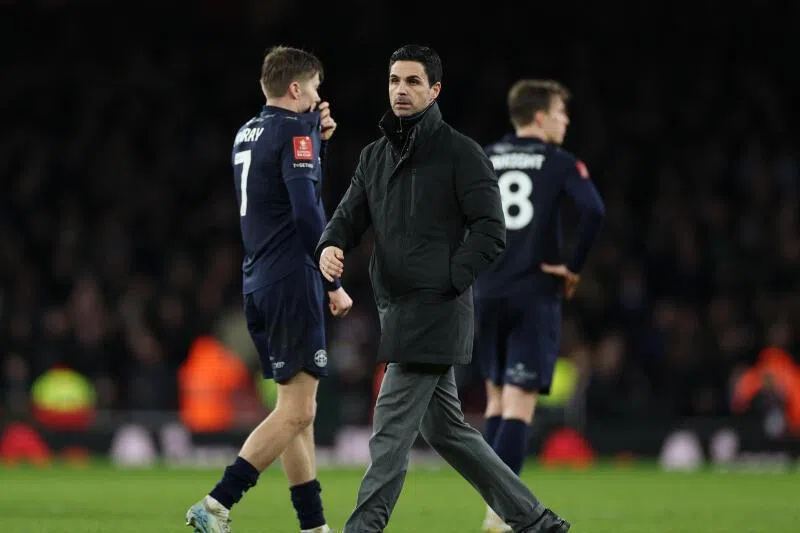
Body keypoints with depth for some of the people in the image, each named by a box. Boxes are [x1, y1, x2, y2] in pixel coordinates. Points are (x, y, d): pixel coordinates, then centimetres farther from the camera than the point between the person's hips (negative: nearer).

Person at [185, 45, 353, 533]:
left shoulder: (248, 133, 16)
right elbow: (307, 213, -19)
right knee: (297, 410, -8)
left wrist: (320, 139, 17)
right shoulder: (294, 130, -10)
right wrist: (334, 283, -15)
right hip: (292, 282, -9)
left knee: (296, 409, 12)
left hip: (259, 285, 9)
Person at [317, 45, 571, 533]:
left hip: (433, 313, -8)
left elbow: (490, 232, -11)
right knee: (446, 430, 12)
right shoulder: (375, 156, 15)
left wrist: (446, 283, -15)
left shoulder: (460, 153, -6)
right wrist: (331, 246, -12)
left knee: (391, 433, -11)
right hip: (396, 310, 8)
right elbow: (350, 215, 10)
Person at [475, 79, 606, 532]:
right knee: (520, 404, -5)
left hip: (487, 295, 4)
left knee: (498, 399, 17)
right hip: (536, 296, -4)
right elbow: (594, 210, -18)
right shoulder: (560, 162, -3)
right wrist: (574, 267, -7)